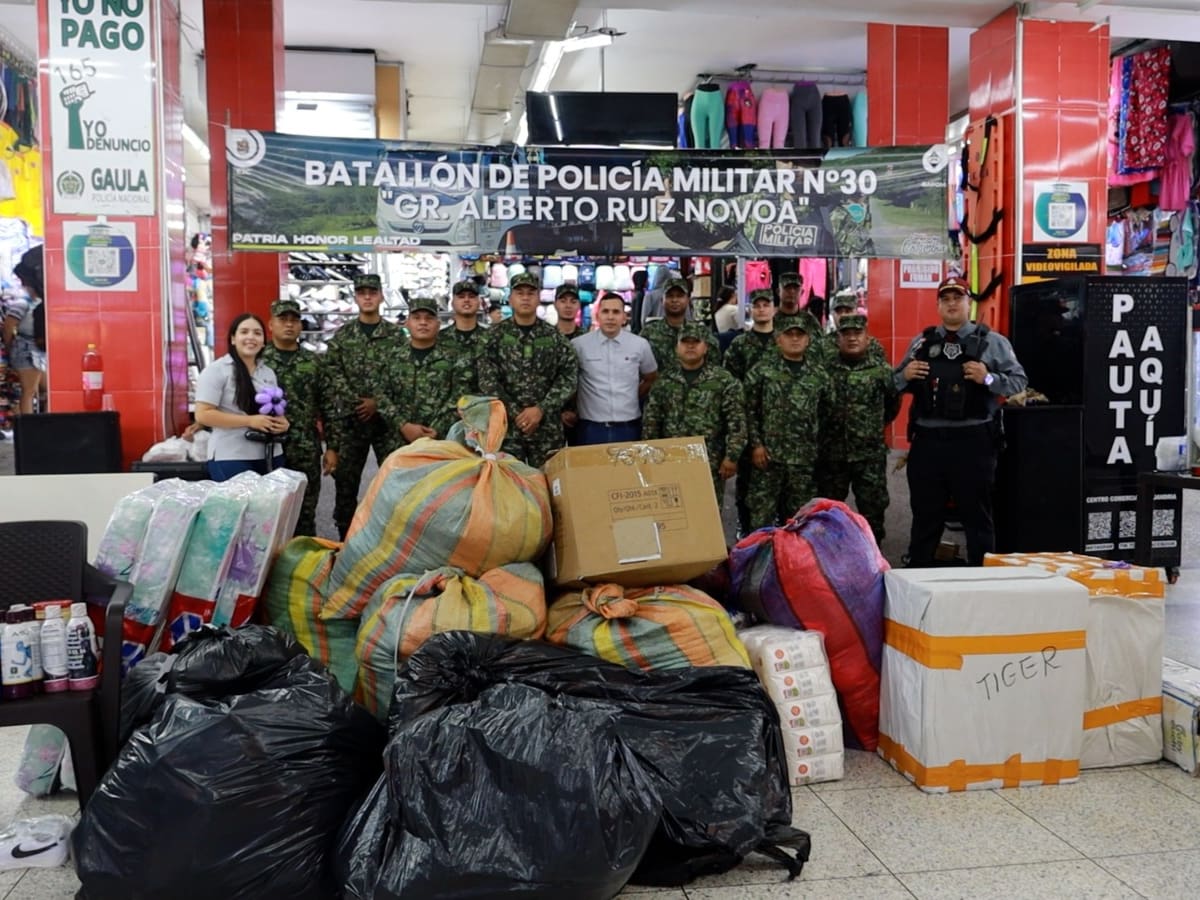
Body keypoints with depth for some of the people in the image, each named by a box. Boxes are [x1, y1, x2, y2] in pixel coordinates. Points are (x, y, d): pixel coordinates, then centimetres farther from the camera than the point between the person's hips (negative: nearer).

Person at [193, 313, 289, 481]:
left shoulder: (268, 373, 15)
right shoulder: (216, 370, -5)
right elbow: (203, 414, -12)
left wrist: (283, 422, -1)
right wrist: (250, 420, -18)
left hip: (270, 457, 6)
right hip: (231, 459, -6)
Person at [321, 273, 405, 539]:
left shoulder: (397, 335, 5)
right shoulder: (341, 336, 6)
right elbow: (332, 380, 0)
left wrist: (378, 402, -11)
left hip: (388, 420, -1)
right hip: (349, 422, 1)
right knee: (345, 487, 6)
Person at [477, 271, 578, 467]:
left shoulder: (554, 336, 6)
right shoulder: (495, 335, 4)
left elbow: (569, 377, 0)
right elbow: (487, 380, -3)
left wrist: (541, 409, -11)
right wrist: (516, 413, -11)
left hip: (547, 427, 1)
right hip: (506, 425, -1)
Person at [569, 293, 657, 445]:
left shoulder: (640, 344, 2)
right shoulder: (579, 345, -2)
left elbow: (651, 379, 16)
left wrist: (632, 397, 10)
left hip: (628, 427, 1)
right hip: (591, 427, -1)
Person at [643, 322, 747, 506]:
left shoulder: (724, 380, -2)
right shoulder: (664, 382, 7)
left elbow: (736, 421, -6)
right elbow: (650, 422, 9)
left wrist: (732, 456, -11)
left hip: (710, 464, -2)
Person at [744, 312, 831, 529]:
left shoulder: (819, 374, 8)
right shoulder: (762, 370, 0)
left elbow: (825, 413, 12)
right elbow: (750, 409, -1)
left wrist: (817, 445, 7)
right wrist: (756, 444, -8)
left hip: (805, 458, 3)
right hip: (768, 454, -2)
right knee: (762, 513, 0)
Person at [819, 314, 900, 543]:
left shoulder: (882, 371, -2)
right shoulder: (825, 370, 0)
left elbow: (894, 404, 12)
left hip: (870, 455, -1)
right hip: (831, 454, 1)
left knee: (872, 511, 5)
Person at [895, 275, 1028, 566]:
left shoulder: (992, 341, 3)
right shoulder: (921, 342, 13)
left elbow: (1019, 381, -1)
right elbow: (897, 383, 17)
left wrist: (988, 378, -17)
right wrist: (905, 375, -4)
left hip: (972, 441, -3)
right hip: (927, 441, 3)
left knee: (977, 518, 5)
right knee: (925, 517, 12)